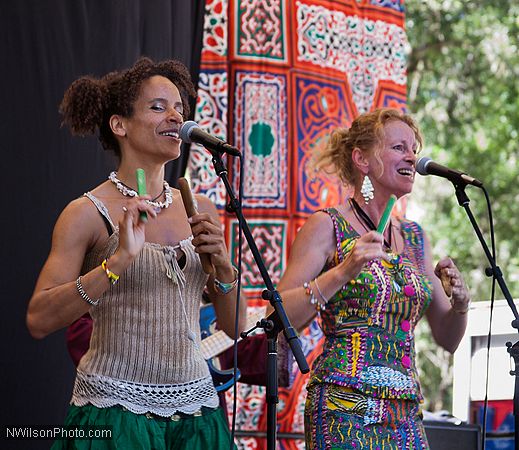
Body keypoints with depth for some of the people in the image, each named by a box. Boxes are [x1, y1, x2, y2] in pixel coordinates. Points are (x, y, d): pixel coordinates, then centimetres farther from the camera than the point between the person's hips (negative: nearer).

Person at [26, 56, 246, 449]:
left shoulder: (199, 210, 8)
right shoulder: (88, 213, -6)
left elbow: (235, 326, 10)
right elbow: (39, 321, -16)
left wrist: (222, 265, -7)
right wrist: (119, 260, -23)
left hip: (194, 414, 5)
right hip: (116, 415, -5)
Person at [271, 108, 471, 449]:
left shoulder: (415, 238, 15)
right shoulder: (327, 226, -2)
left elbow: (447, 339, 18)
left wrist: (460, 303, -3)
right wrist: (342, 272, -21)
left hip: (406, 416, 6)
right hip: (345, 407, -6)